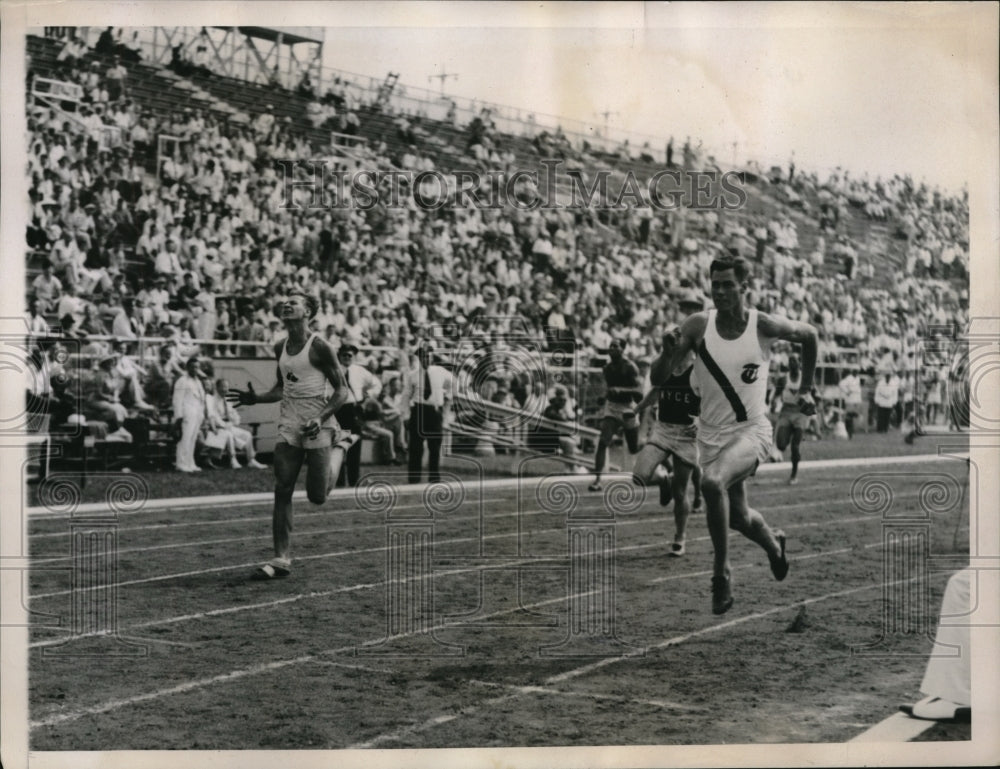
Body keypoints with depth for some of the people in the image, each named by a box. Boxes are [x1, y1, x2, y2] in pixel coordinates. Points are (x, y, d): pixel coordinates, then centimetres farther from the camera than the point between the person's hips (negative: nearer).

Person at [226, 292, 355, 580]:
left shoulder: (319, 347, -10)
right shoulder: (280, 348, 9)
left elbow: (341, 389, -7)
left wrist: (321, 418, -21)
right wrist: (255, 398, 5)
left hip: (318, 427, -5)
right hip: (288, 428, 5)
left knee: (317, 496, 1)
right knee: (282, 492, -4)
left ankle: (340, 444, 28)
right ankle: (281, 559, 0)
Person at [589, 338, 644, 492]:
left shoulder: (630, 367, -13)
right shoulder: (607, 367, 5)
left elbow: (638, 390, -23)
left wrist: (620, 390, -33)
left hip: (628, 408, -4)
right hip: (611, 406, 4)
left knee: (635, 449, 8)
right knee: (603, 442, -16)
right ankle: (597, 479, -17)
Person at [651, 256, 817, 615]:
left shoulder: (764, 326, -11)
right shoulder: (698, 326, -8)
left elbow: (808, 335, 10)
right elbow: (657, 379, -11)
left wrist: (805, 390, 13)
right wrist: (668, 353, -32)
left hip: (751, 431, -4)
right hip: (712, 434, 4)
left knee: (712, 482, -33)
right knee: (738, 517, 17)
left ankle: (721, 573, -17)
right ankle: (773, 543, 53)